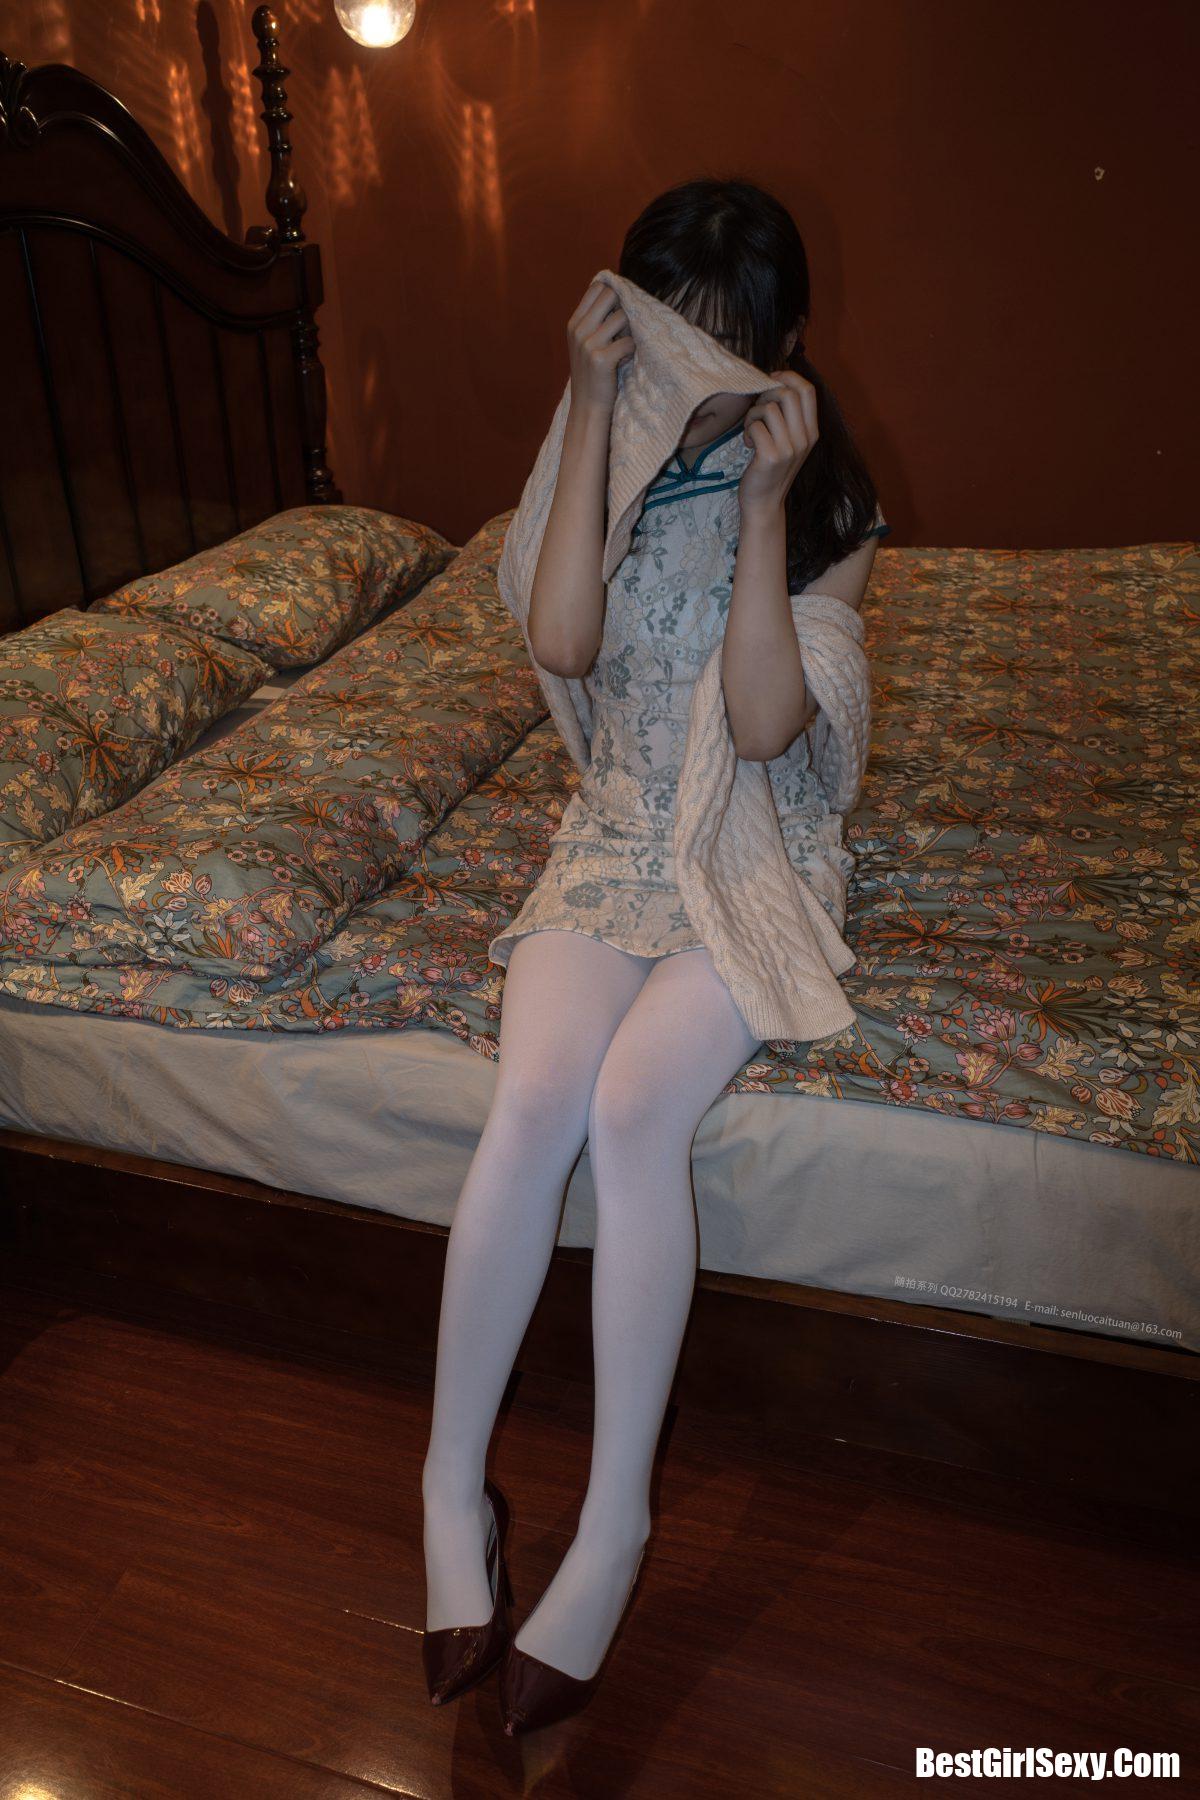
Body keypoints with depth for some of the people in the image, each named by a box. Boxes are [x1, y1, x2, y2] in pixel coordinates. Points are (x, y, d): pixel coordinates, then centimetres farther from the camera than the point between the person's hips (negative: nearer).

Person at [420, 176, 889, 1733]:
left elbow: (766, 722, -14)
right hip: (617, 841, 2)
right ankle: (453, 1485, -7)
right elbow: (562, 642, -13)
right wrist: (595, 412, -12)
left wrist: (764, 501, -17)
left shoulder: (834, 501, 0)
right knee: (533, 1099, -25)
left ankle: (615, 1523, -12)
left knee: (633, 1107, -28)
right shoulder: (617, 457, 8)